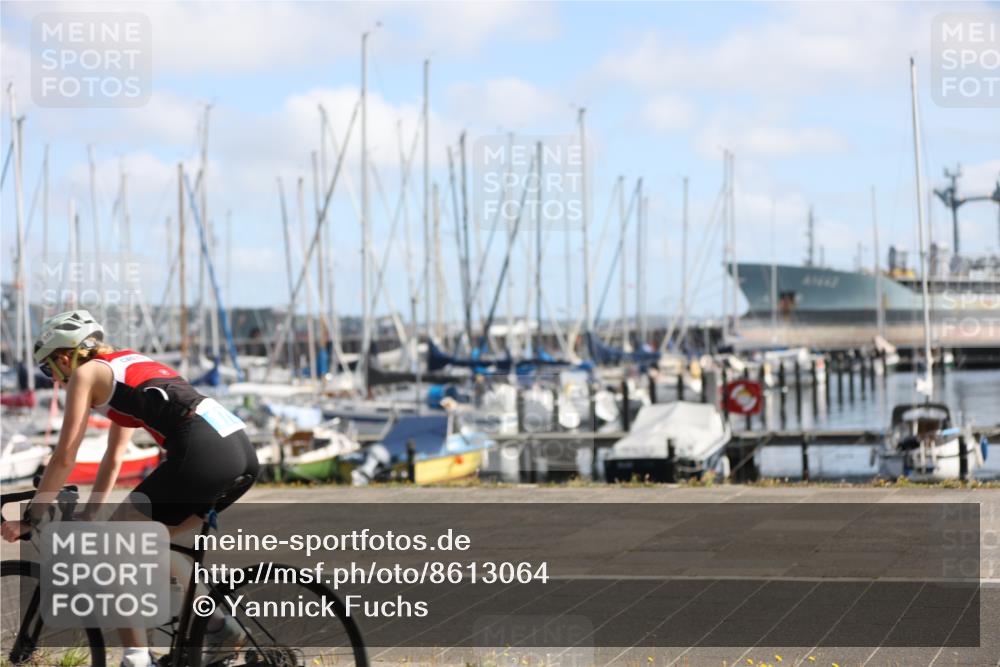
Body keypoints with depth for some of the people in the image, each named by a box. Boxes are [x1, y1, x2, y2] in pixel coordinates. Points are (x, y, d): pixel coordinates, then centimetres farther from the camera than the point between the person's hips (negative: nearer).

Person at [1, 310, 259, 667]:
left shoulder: (86, 373, 8)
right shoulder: (126, 367, 31)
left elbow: (64, 458, 6)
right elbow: (113, 459, 37)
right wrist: (86, 517, 40)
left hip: (203, 452, -8)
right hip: (242, 451, 8)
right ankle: (219, 626, 19)